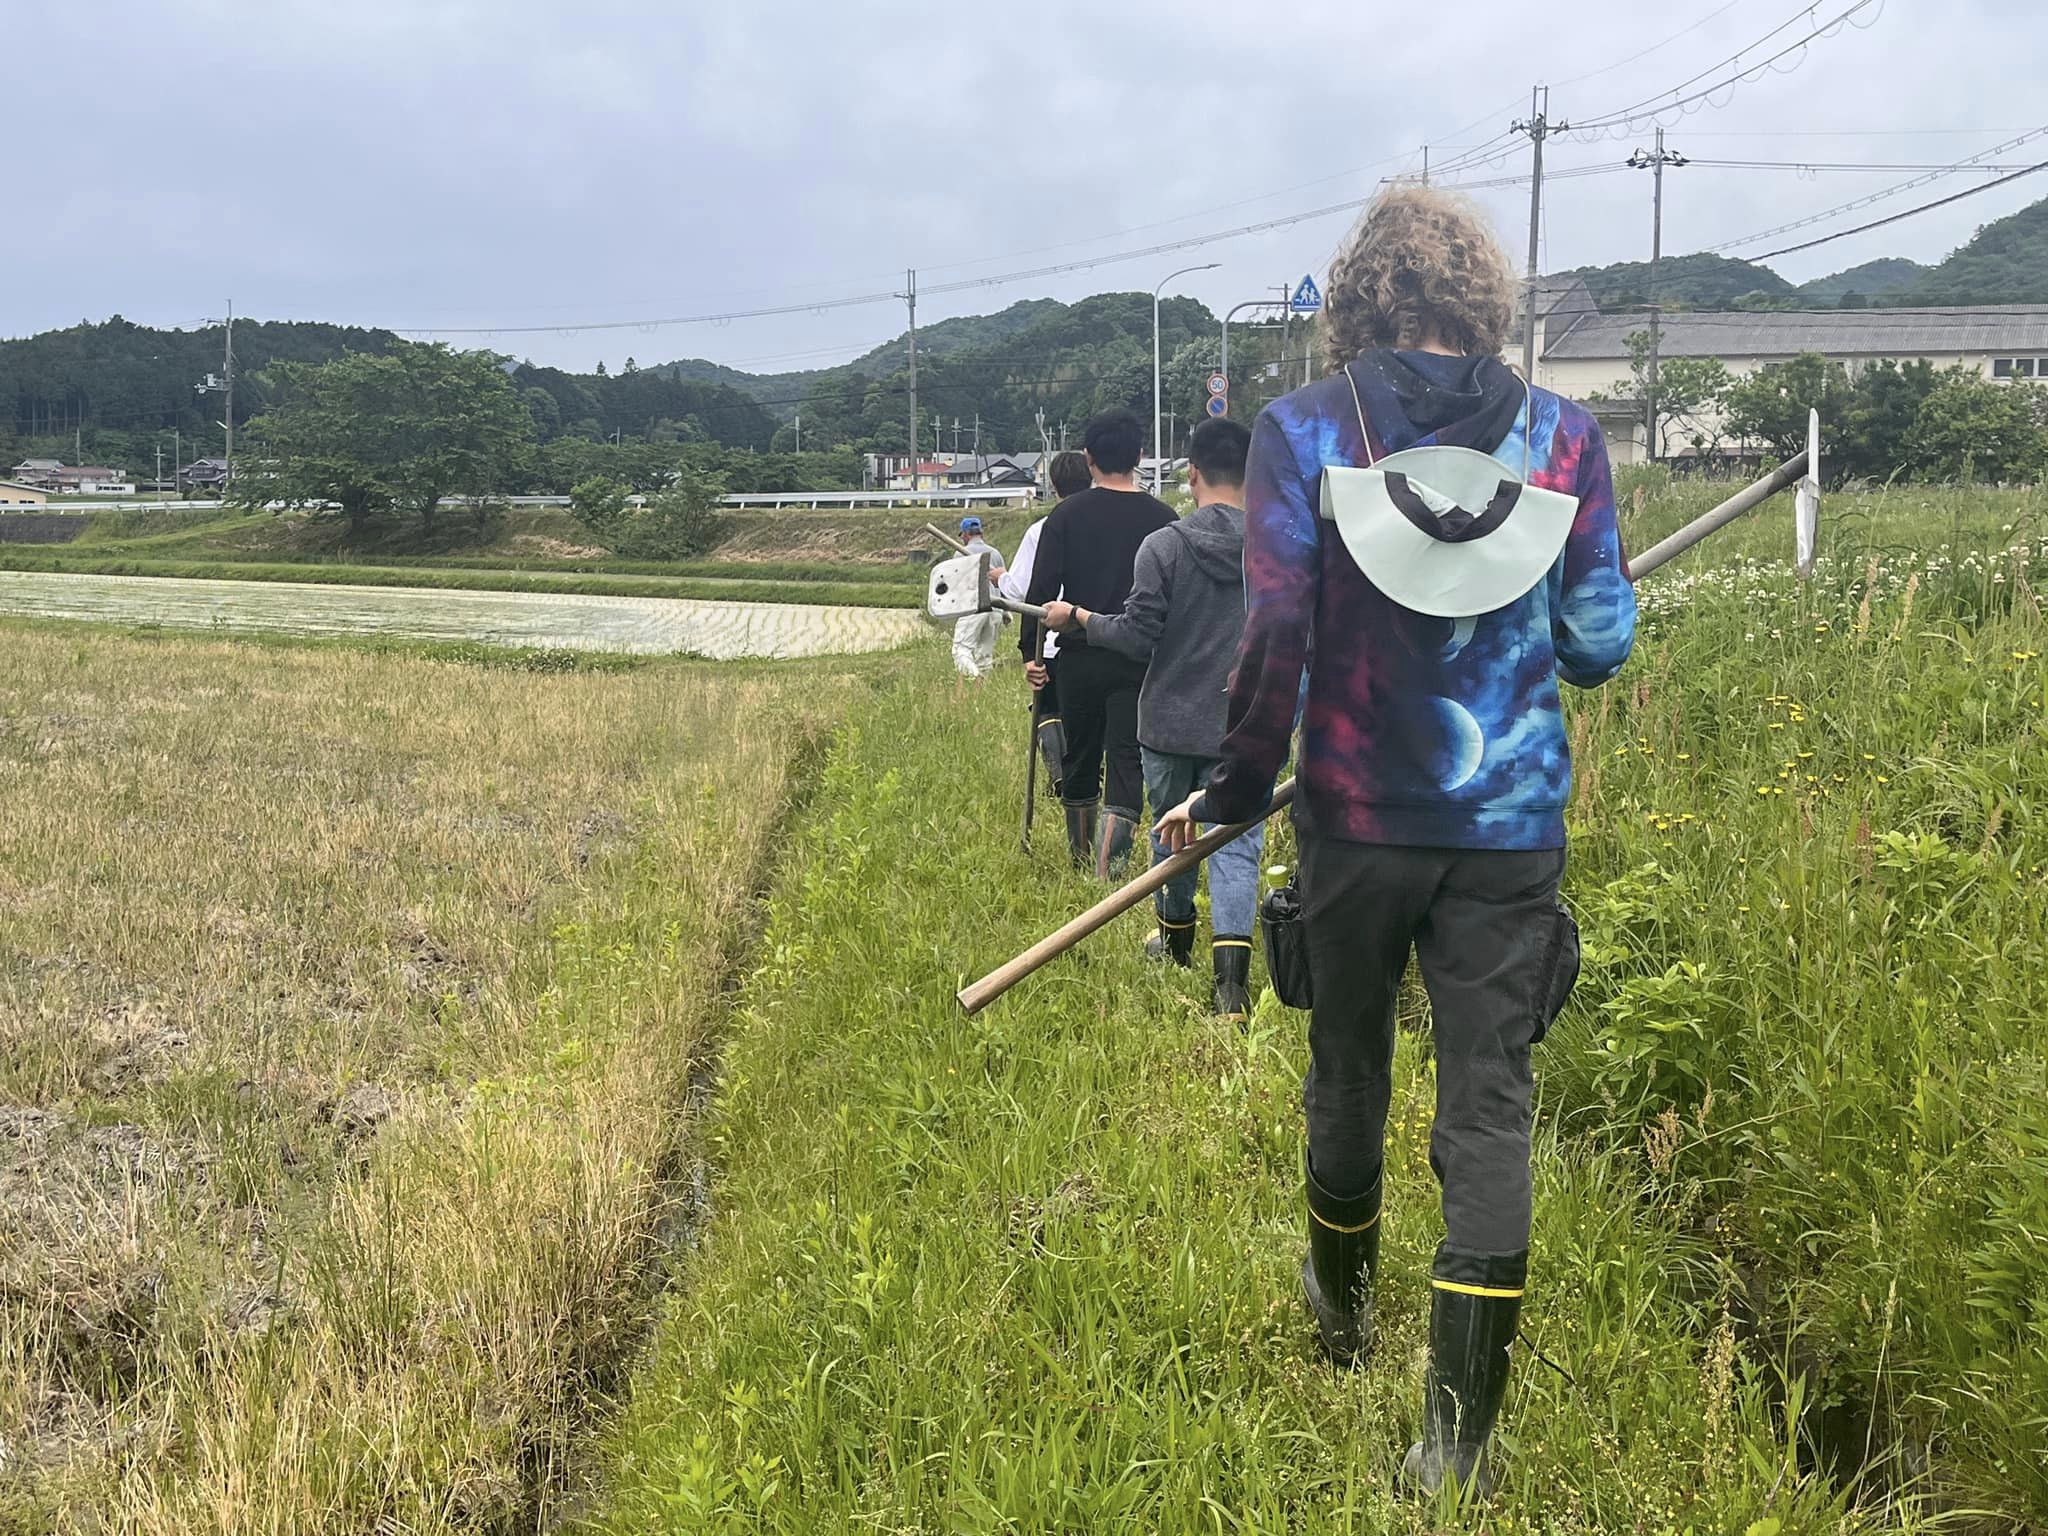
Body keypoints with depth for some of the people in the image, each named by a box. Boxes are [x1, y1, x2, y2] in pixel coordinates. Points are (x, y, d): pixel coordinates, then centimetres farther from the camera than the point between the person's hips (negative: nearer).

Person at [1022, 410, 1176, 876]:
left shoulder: (1066, 515, -2)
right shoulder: (1162, 518, 1)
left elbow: (1041, 589, -6)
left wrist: (1031, 651, 3)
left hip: (1079, 658, 1)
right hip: (1140, 662, -1)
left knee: (1078, 761, 16)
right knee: (1127, 761, -1)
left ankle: (1080, 856, 32)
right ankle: (1109, 868, -17)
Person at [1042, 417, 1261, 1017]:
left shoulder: (1163, 546, -11)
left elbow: (1137, 636, -12)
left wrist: (1077, 618, 2)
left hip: (1170, 724, 0)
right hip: (1243, 729, 0)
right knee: (1235, 843, 0)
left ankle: (1176, 936, 40)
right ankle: (1231, 972, -17)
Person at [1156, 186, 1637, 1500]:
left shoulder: (1302, 431, -6)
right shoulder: (1561, 435, -1)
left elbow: (1276, 633, -13)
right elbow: (1600, 645, 1)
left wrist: (1238, 787, -1)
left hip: (1360, 815, 0)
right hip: (1514, 825, 0)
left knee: (1350, 1069, 20)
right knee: (1489, 1104, 4)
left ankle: (1344, 1307, 45)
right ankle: (1460, 1439, 5)